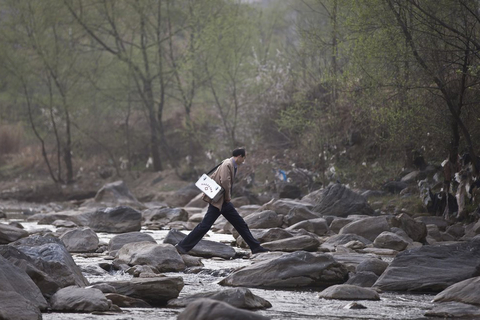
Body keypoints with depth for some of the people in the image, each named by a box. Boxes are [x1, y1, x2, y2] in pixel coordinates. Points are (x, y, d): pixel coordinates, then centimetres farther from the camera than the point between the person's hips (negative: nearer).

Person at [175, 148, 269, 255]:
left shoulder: (232, 165, 14)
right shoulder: (227, 165, -16)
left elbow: (213, 177, 20)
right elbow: (225, 181, -29)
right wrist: (228, 196, -15)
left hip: (225, 202, 10)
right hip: (218, 201, -10)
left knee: (240, 224, 11)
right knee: (205, 225, -10)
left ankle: (255, 247, 17)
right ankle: (182, 247, -5)